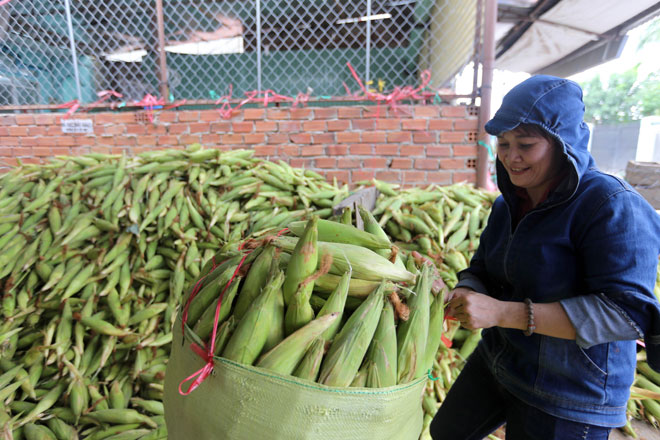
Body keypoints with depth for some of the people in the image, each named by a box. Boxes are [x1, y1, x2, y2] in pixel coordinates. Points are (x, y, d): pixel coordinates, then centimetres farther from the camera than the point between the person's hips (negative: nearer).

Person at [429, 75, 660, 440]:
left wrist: (502, 312, -34)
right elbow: (481, 270, 6)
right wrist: (465, 294, -19)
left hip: (568, 393, -7)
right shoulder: (509, 203, 1)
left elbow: (627, 311, -28)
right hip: (497, 361, 7)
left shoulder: (612, 206, -22)